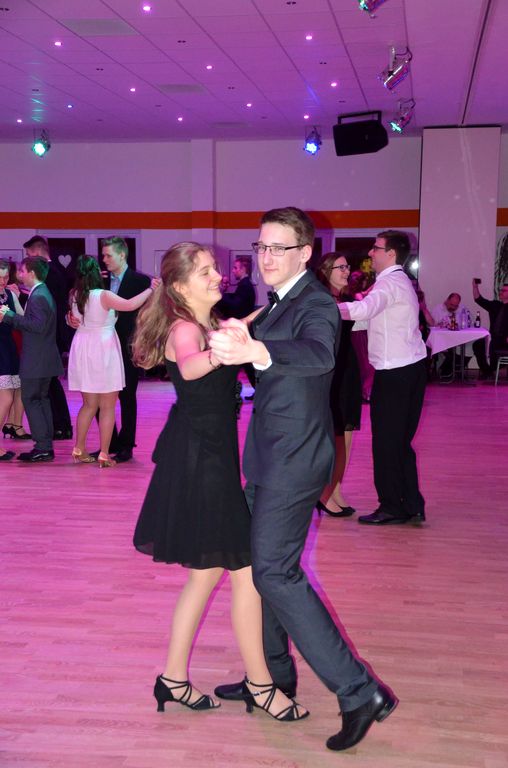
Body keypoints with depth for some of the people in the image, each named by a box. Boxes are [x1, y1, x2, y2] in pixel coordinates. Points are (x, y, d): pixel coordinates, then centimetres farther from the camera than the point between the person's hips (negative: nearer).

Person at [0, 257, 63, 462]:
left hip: (36, 360, -10)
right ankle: (46, 447, 18)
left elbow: (38, 325, -25)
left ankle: (42, 447, -4)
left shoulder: (37, 296, -17)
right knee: (41, 399, 13)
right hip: (44, 358, 10)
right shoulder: (42, 293, 15)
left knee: (30, 399, -5)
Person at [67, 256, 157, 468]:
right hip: (103, 350, -6)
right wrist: (150, 289, -17)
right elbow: (130, 305, -28)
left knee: (89, 404, 18)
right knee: (107, 406, 3)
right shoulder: (103, 295, -17)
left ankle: (79, 450, 20)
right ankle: (104, 454, 3)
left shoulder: (75, 295, 1)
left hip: (83, 350, 6)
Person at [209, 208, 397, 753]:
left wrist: (254, 351, -56)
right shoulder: (276, 304, 13)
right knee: (257, 561, 16)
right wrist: (235, 343, 12)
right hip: (269, 456, 10)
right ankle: (274, 674, 32)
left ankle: (358, 691, -5)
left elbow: (318, 355, -40)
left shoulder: (316, 306, -16)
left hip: (294, 457, -10)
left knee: (275, 570, -11)